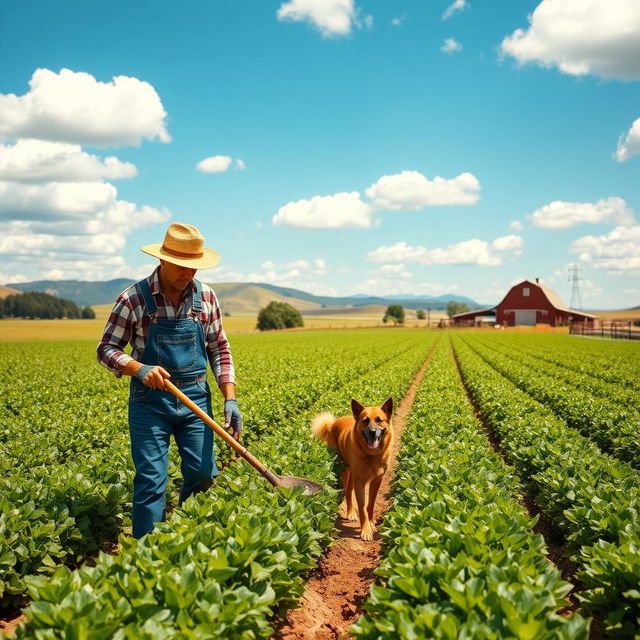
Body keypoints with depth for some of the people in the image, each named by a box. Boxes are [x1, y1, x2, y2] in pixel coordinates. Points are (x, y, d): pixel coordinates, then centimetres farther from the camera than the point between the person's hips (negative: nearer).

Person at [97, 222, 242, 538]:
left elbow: (219, 350, 7)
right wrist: (139, 369, -23)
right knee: (151, 480, -3)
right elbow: (106, 349, -4)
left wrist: (230, 398, -4)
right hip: (150, 399, -3)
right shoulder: (133, 299, -10)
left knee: (202, 473, 7)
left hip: (195, 398, 3)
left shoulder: (206, 297, 1)